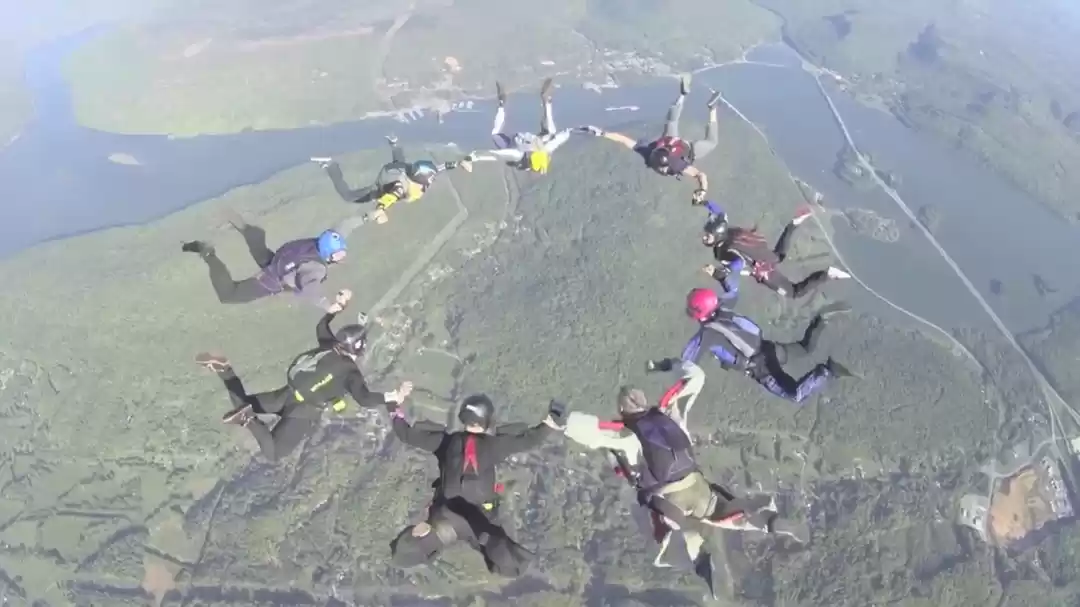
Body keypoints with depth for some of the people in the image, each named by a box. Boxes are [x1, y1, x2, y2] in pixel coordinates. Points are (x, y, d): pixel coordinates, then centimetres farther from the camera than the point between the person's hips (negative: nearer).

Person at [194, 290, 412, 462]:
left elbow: (321, 326, 27)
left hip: (287, 395, 7)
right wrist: (394, 396, -23)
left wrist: (338, 305, 27)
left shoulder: (329, 345, 6)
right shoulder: (350, 372, -13)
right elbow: (364, 399, -25)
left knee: (243, 403, 25)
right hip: (304, 413, -7)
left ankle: (224, 370, -2)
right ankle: (249, 420, -31)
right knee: (272, 454, -9)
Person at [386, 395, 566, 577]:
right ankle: (488, 539, -26)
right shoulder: (493, 444, -4)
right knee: (512, 567, -2)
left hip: (446, 516, 2)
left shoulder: (445, 440, 1)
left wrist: (395, 408, 17)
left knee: (402, 556, 6)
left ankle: (435, 533, -20)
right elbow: (528, 440, -2)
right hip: (482, 519, -1)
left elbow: (407, 434, 6)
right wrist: (550, 423, 9)